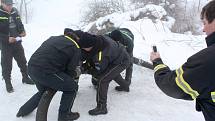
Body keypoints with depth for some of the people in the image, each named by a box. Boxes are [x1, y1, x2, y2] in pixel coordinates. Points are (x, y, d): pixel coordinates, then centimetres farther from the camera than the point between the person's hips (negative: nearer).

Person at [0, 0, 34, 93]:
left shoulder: (15, 11, 3)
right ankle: (8, 83, 21)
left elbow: (20, 24, 15)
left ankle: (25, 78, 34)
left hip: (17, 42, 5)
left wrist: (22, 31, -4)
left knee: (22, 62, 15)